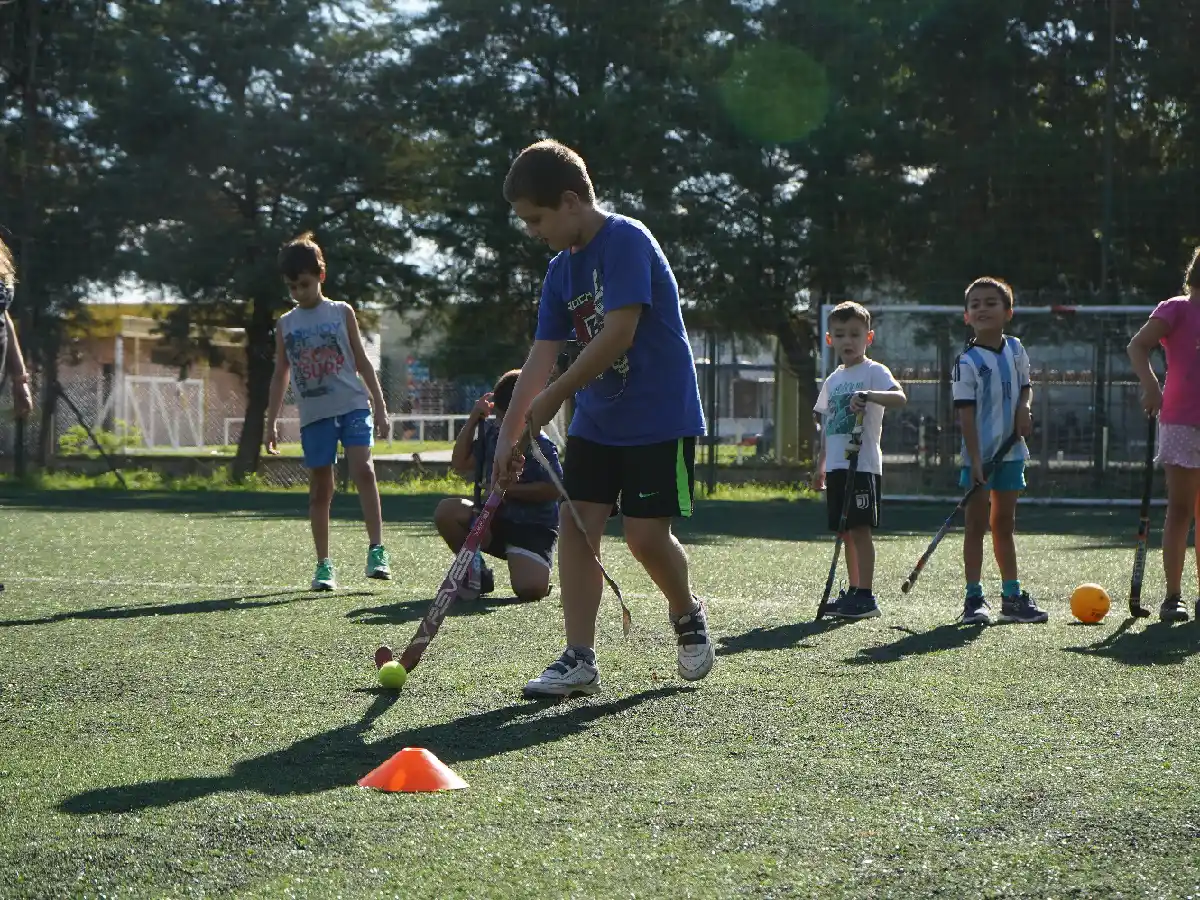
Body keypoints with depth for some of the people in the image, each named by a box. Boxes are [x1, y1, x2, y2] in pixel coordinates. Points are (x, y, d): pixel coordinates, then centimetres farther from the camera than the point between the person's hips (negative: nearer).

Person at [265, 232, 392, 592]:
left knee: (363, 470, -20)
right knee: (320, 488, 3)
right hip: (314, 415, 2)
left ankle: (377, 550, -19)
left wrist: (380, 406, 4)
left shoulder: (341, 312, 7)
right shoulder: (286, 325, 11)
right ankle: (324, 565, 8)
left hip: (353, 406, -2)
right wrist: (271, 423, 11)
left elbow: (362, 362, 9)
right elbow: (281, 375, 15)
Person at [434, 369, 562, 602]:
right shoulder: (491, 434, 4)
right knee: (446, 511, -21)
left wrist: (510, 489, -18)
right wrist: (473, 419, 0)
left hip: (534, 528, -5)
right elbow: (460, 465, 5)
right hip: (496, 521, 6)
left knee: (530, 589, -29)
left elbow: (553, 490, -16)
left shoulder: (541, 445, -14)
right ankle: (477, 574, 0)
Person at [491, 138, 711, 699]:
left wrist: (556, 394, -16)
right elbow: (541, 355, 7)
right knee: (576, 523, -4)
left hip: (660, 417, -8)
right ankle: (579, 660, -2)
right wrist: (510, 432, -1)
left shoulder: (626, 240, -16)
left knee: (645, 535, -9)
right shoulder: (561, 269, 9)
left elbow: (619, 334, -24)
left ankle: (688, 615, 21)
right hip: (596, 421, 8)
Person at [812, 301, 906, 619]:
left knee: (860, 528, -10)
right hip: (837, 465, 7)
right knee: (846, 531, 10)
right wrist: (821, 466, 21)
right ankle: (853, 591, 17)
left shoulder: (873, 371, -3)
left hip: (864, 463, -7)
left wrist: (868, 395, -37)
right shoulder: (833, 380, 18)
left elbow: (899, 397, -21)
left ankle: (866, 597, -10)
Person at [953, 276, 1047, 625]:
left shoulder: (1015, 349, 6)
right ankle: (974, 598, 3)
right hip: (980, 453, -5)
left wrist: (1024, 407, -4)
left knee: (1004, 523, 13)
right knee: (977, 523, -1)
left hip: (1011, 451, 5)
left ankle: (1012, 596, 19)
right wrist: (975, 461, -21)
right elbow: (966, 414, -15)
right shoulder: (967, 363, -12)